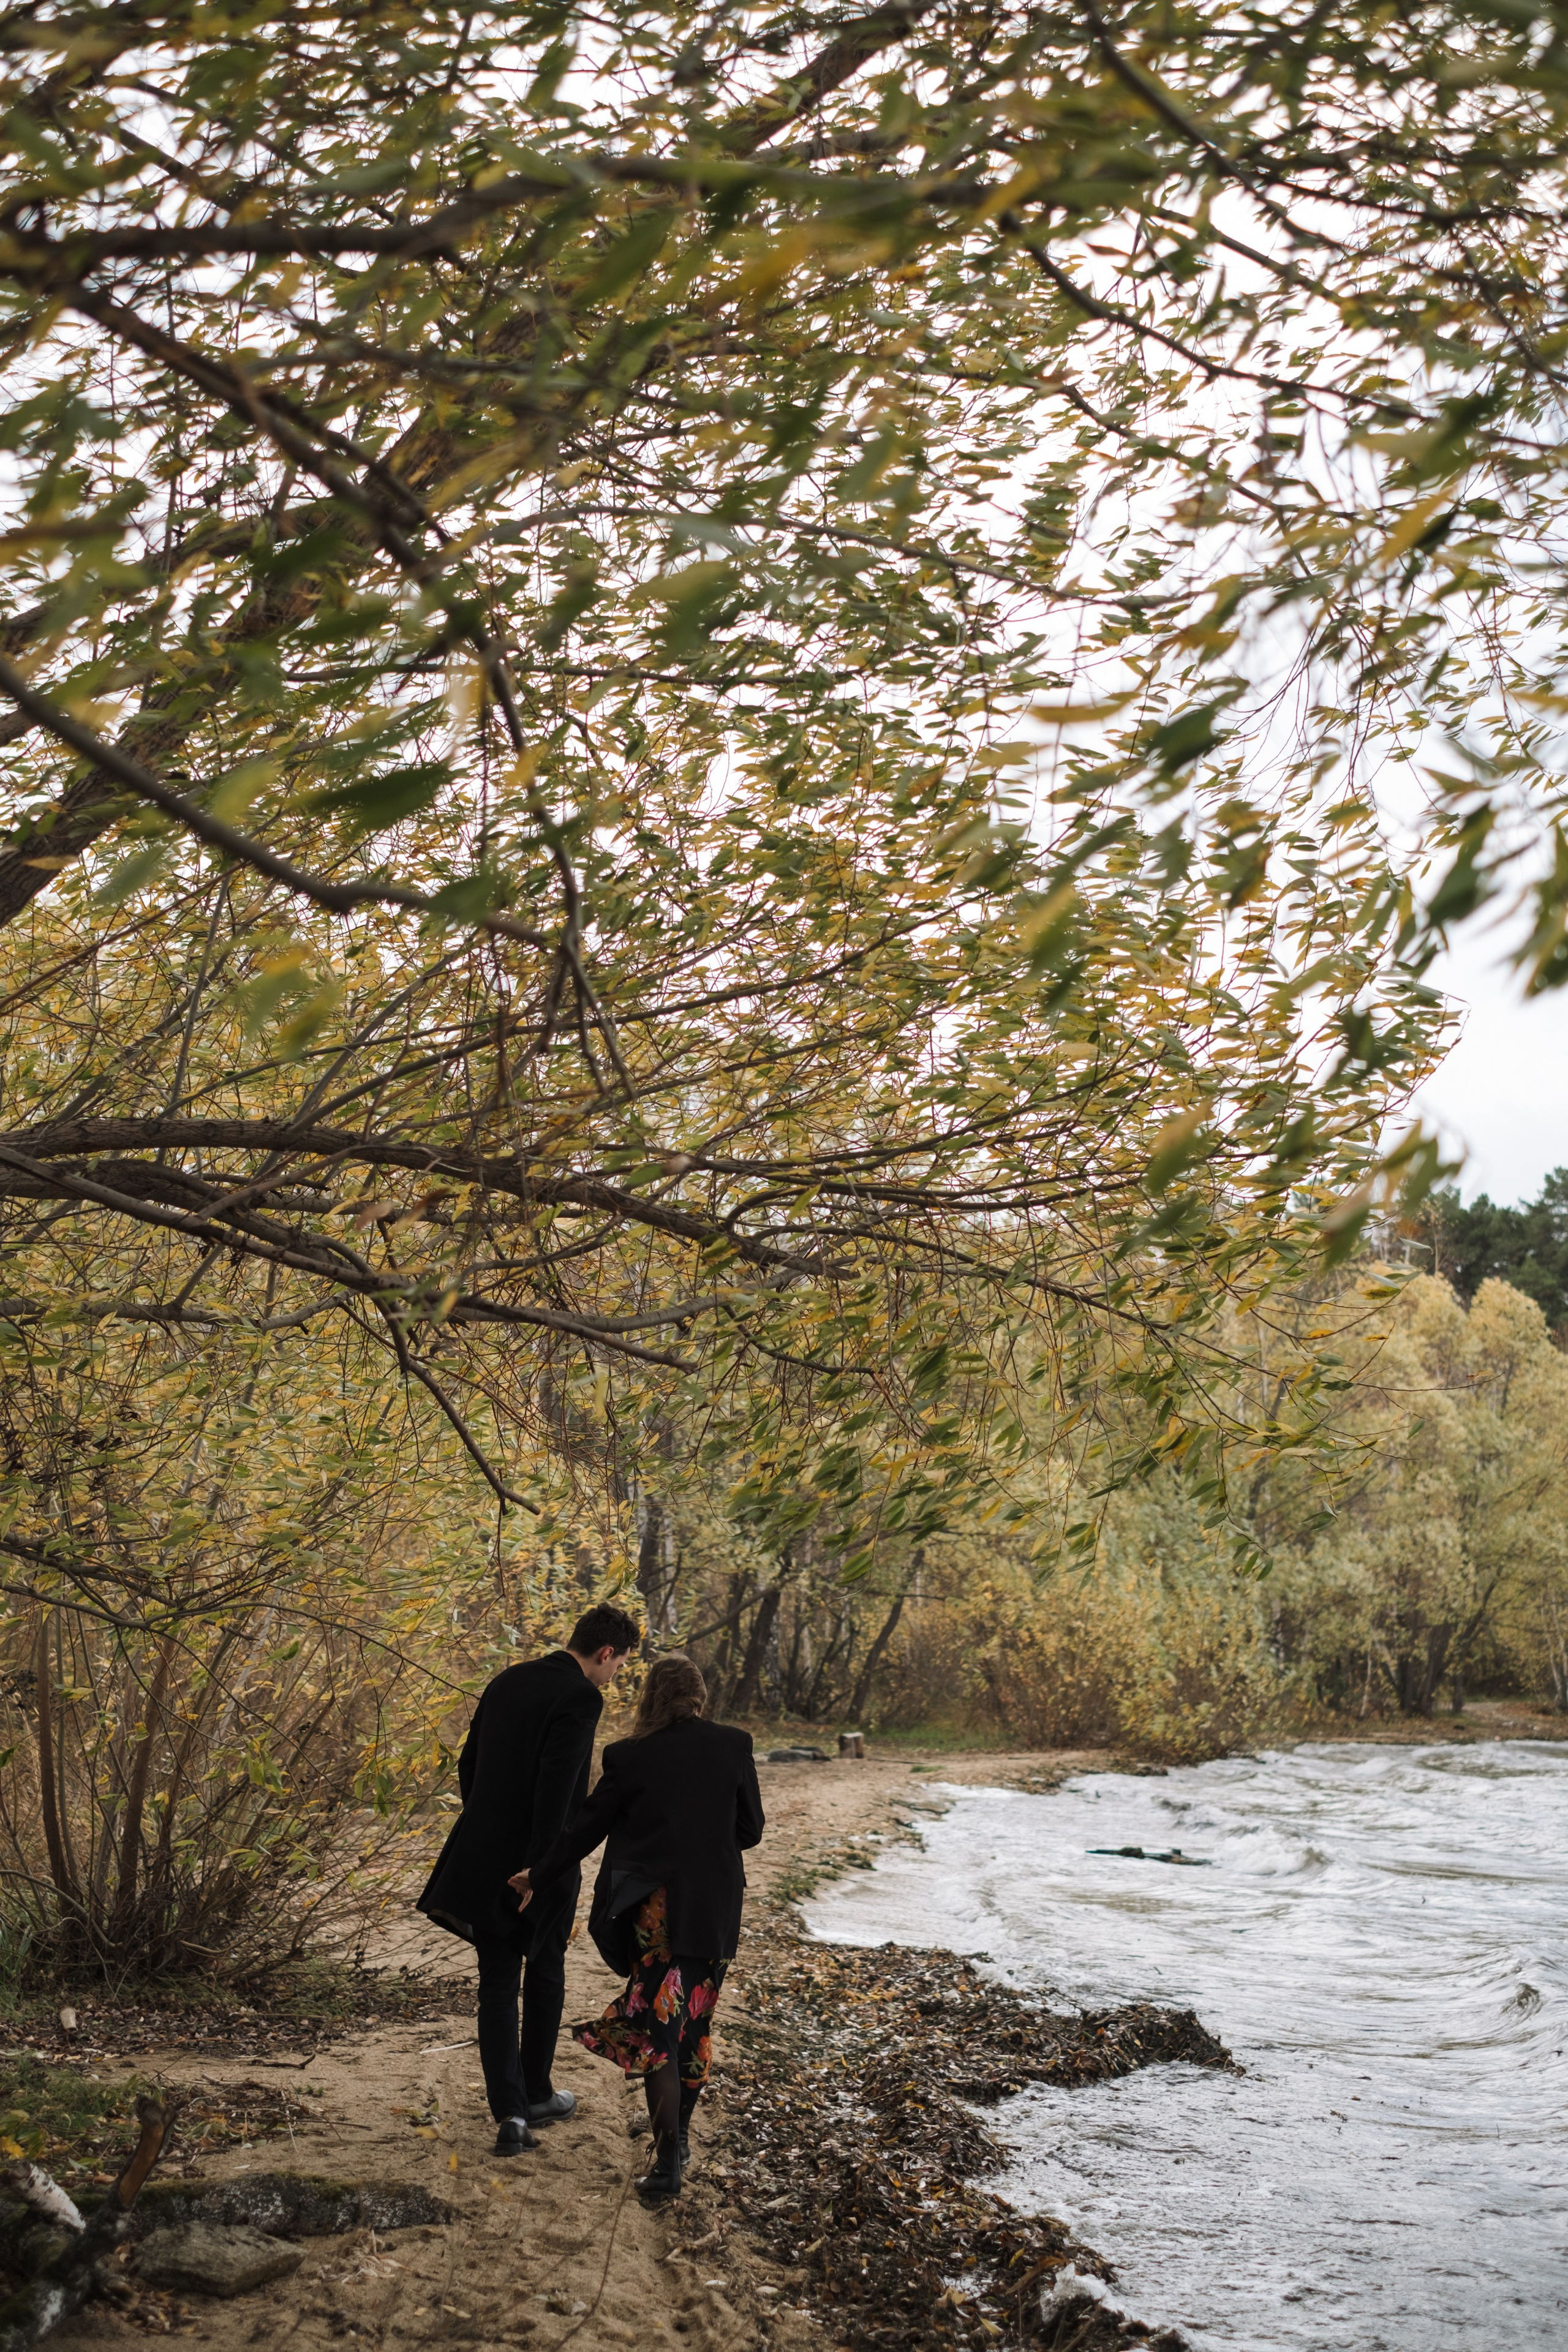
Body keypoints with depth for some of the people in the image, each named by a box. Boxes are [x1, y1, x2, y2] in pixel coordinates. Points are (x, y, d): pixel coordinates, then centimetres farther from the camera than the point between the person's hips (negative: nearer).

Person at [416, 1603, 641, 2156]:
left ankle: (510, 2112, -1)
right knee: (544, 1975, 15)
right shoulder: (581, 1697, -14)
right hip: (540, 1862, -5)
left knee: (498, 1985, 7)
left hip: (485, 1860, 5)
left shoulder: (507, 1682, 9)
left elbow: (468, 1765, 14)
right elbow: (556, 1785, -24)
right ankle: (535, 2095, 28)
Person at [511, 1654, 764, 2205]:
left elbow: (584, 1829, 2)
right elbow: (751, 1829, 3)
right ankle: (677, 2138, 29)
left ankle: (668, 2165, -2)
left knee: (658, 2029, 2)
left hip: (655, 1911, -2)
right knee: (694, 2027, 17)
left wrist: (538, 1880, 16)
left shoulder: (630, 1758, -6)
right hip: (717, 1913, 2)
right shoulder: (733, 1746, -3)